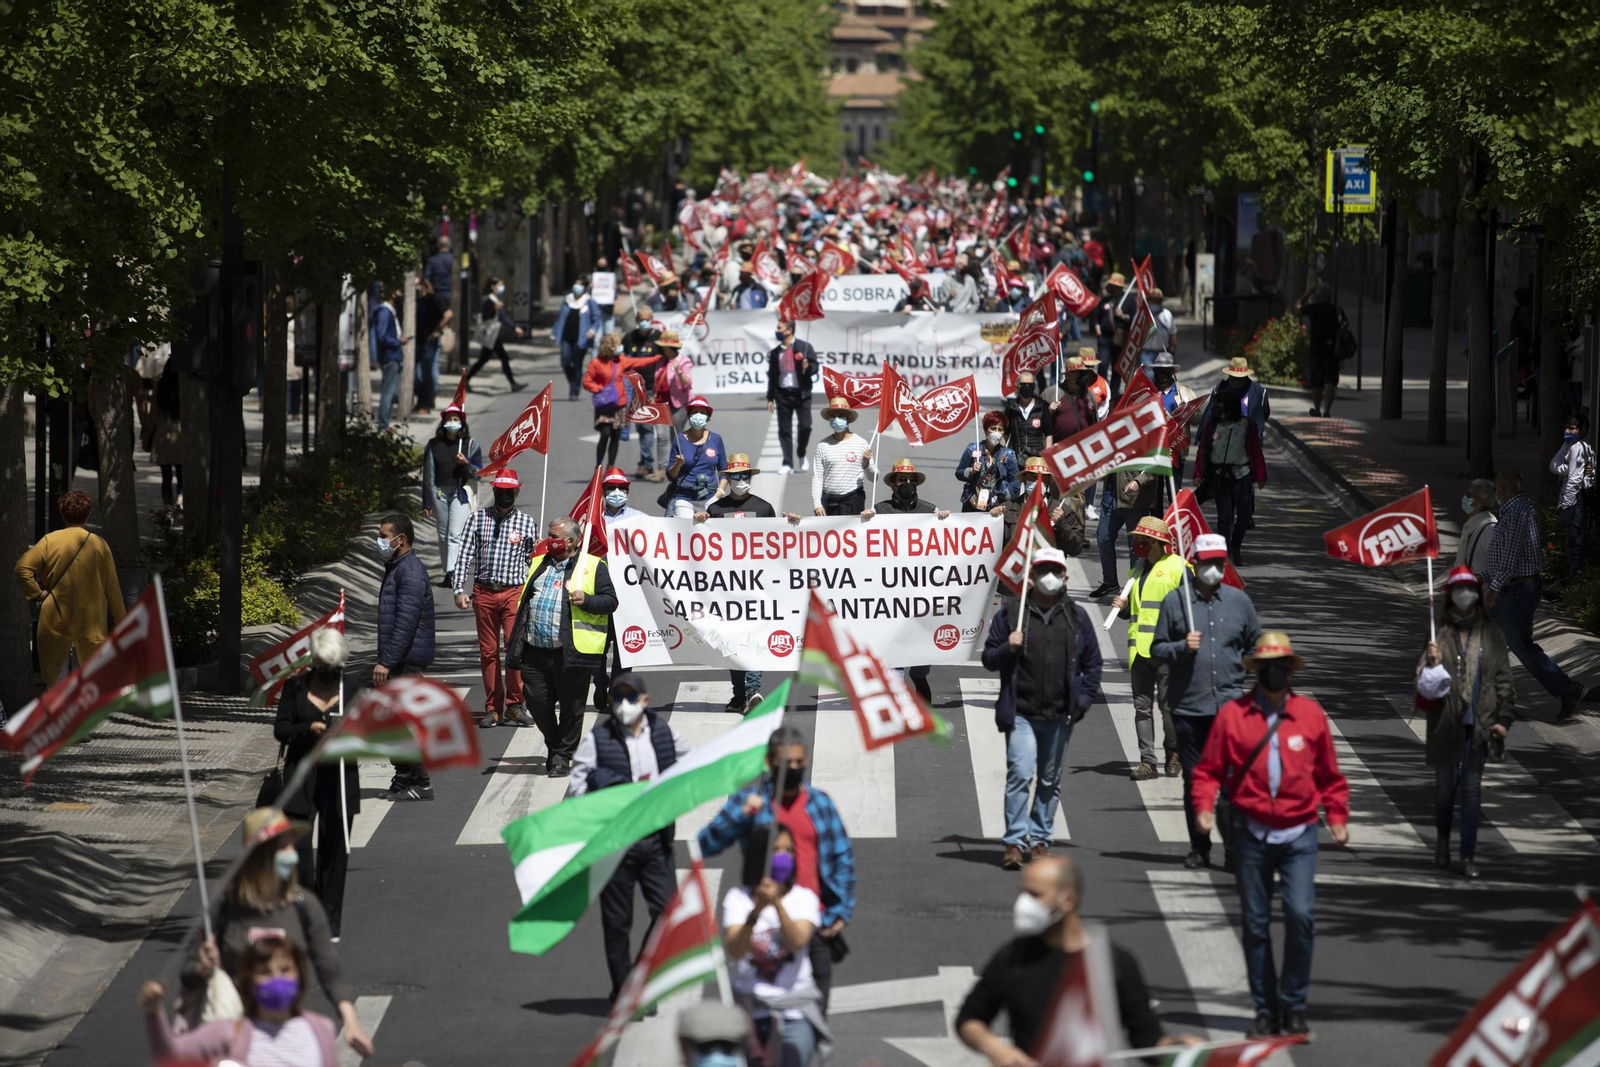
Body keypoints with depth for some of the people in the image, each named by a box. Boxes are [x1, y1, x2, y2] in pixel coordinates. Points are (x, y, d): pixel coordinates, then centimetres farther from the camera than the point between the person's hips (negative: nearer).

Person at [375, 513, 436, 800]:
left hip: (407, 659, -10)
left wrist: (387, 661, -24)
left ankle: (421, 784, -5)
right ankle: (403, 780, 18)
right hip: (398, 662, 10)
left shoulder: (411, 572, -15)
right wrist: (383, 660, 22)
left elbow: (405, 623, -22)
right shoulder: (396, 568, 18)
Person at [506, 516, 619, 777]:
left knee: (570, 707, 2)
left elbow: (610, 601, -2)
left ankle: (562, 757, 13)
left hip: (571, 654, -5)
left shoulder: (592, 566, 1)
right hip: (535, 651, 5)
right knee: (537, 703, 6)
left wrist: (586, 600, -21)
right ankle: (555, 746, 28)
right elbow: (524, 600, 26)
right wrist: (513, 642, 20)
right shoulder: (538, 563, 18)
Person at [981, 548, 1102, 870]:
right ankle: (1015, 841, -12)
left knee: (1050, 780, 9)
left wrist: (1083, 699, 6)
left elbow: (1092, 662, 17)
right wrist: (1007, 649, -14)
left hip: (1060, 716, 3)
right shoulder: (1010, 613, 3)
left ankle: (1039, 839, 19)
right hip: (1020, 713, -3)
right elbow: (989, 659, 7)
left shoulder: (1076, 617, 9)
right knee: (1020, 774, -14)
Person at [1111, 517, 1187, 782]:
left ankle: (1173, 754, 14)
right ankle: (1147, 761, 5)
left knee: (1168, 704, -3)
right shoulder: (1138, 570, 19)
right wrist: (1122, 607, 6)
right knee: (1142, 706, 3)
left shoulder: (1178, 568, -4)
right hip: (1139, 648, 7)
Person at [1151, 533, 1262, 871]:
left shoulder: (1238, 600, 10)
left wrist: (1244, 666, 9)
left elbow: (1256, 643, 23)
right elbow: (1157, 649, 6)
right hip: (1188, 706, 0)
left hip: (1230, 704, 0)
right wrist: (1182, 647, -11)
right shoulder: (1175, 601, 4)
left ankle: (1235, 849, -6)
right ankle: (1199, 848, 16)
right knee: (1194, 780, 6)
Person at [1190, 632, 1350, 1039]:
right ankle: (1265, 1010, 17)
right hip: (1251, 834, 1)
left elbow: (1329, 774, 13)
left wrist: (1337, 817, 4)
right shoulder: (1232, 715, 0)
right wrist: (1204, 806, -12)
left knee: (1301, 915, -14)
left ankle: (1294, 1006, -1)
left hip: (1298, 835, -1)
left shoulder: (1311, 714, 3)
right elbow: (1208, 769, 4)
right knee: (1255, 924, 7)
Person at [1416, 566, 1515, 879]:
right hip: (1446, 724, -1)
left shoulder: (1491, 635, 5)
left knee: (1472, 787, -1)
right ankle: (1442, 838, 33)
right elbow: (1424, 680, 1)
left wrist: (1504, 719, 1)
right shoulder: (1439, 632, 0)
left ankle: (1468, 855, 3)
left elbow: (1503, 680, 7)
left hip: (1478, 723, 1)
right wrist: (1431, 663, -21)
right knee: (1445, 784, 6)